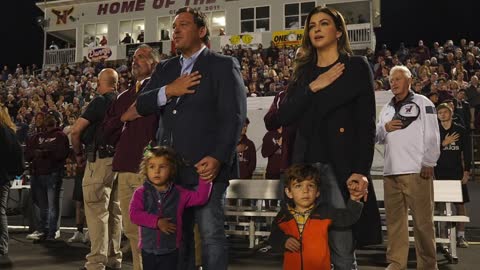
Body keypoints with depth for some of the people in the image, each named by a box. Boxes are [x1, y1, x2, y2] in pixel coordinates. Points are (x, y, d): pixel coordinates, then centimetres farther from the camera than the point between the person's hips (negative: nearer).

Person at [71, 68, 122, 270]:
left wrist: (78, 153, 4)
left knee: (97, 211, -5)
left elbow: (76, 130, -11)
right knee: (114, 211, 11)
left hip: (101, 159, -7)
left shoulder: (100, 101, -8)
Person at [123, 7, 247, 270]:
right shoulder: (165, 68, 19)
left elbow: (233, 116, -9)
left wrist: (218, 158, -20)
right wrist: (168, 91, -8)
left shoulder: (223, 65, 0)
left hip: (206, 165, -5)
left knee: (211, 236, -3)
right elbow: (140, 105, 10)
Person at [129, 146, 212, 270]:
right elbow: (134, 214, -14)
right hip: (148, 249, 1)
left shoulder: (179, 193, 0)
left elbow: (200, 198, -5)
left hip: (170, 251, 0)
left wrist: (205, 179, -18)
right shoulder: (141, 193, -4)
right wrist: (157, 222, -22)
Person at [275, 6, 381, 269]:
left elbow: (366, 124, -4)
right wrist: (312, 87, -7)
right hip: (305, 165, 4)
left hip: (341, 166, -4)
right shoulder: (304, 72, 16)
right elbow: (284, 116, 4)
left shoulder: (357, 66, 4)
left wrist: (361, 171, -15)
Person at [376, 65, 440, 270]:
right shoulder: (387, 108, 20)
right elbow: (379, 138, 21)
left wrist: (428, 163, -9)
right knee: (394, 218, 8)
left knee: (422, 219, -3)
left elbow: (432, 136, -3)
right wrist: (384, 128, 0)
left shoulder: (422, 103, 3)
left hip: (416, 170, -5)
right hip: (391, 171, 6)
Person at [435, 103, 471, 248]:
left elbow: (467, 152, 4)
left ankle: (460, 236, 7)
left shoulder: (461, 131, 5)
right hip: (439, 173, 0)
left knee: (460, 204, 0)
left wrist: (466, 172, -3)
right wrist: (443, 143, -11)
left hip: (457, 172, 0)